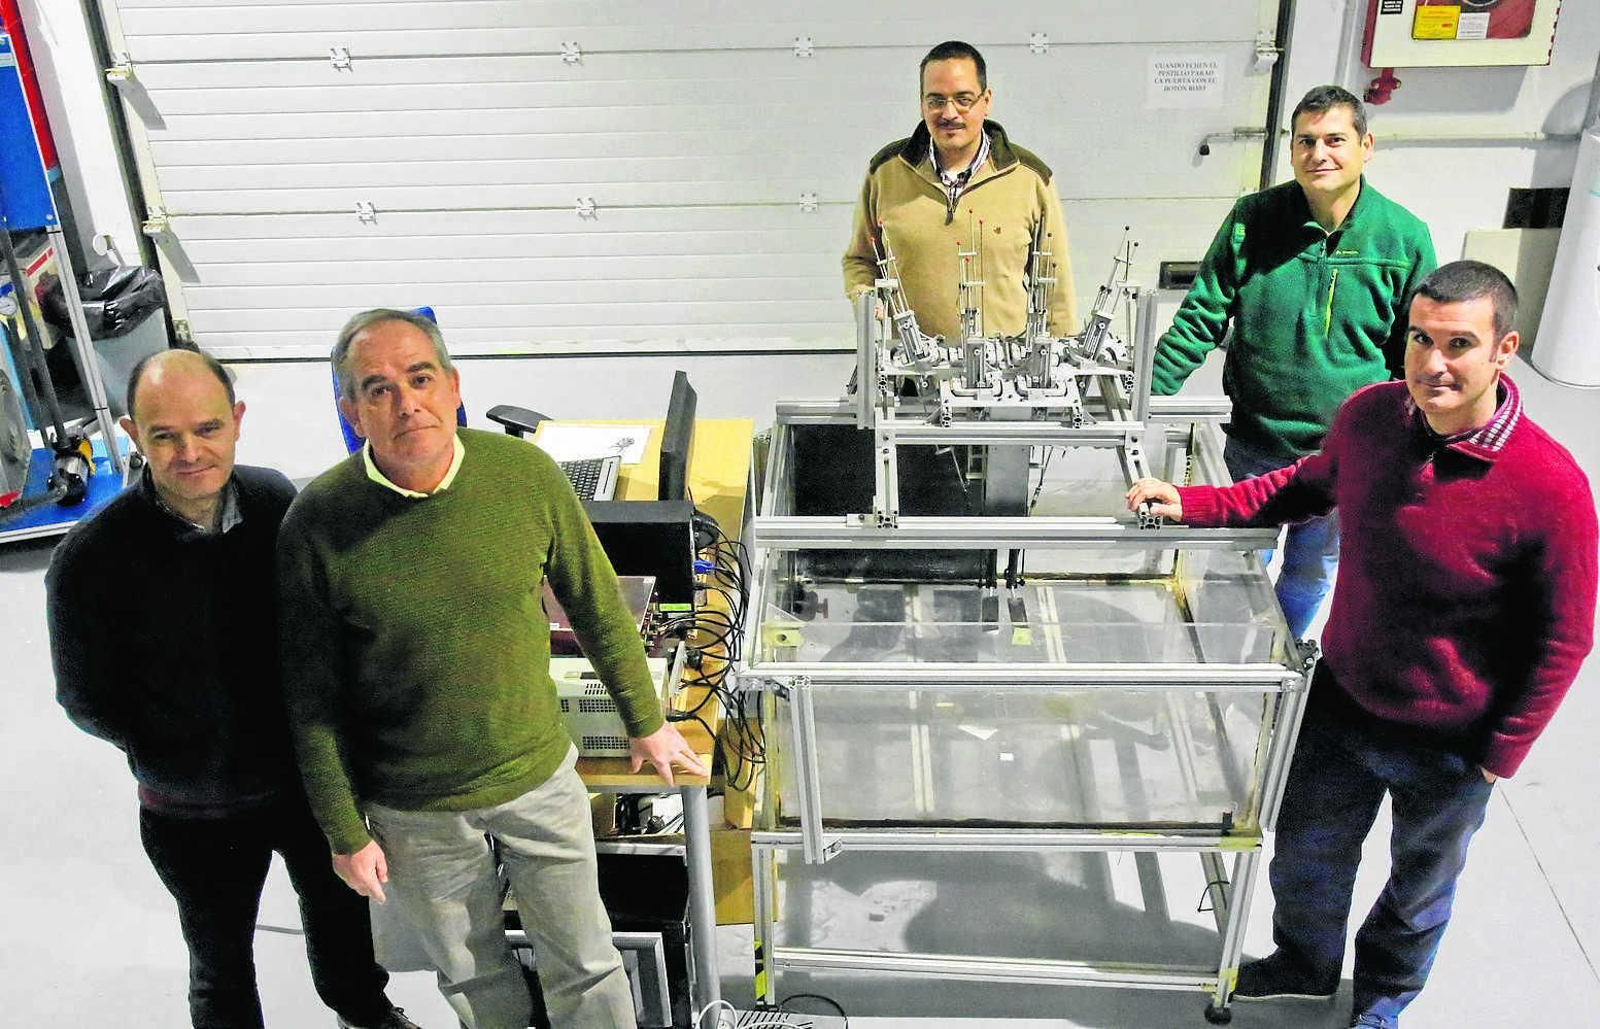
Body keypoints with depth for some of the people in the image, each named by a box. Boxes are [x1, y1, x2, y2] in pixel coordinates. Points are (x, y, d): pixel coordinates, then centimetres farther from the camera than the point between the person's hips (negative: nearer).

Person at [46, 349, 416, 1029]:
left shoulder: (276, 500, -14)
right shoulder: (88, 562, -24)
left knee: (340, 906, 28)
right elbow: (87, 702, -10)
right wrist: (178, 760, -6)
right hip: (195, 814, -3)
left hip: (311, 776, 3)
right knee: (222, 961, 21)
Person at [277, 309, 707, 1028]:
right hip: (413, 808, 0)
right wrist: (346, 833, -2)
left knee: (584, 963, 16)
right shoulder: (316, 525, -18)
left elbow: (597, 606, -1)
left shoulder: (524, 474, -15)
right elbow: (313, 699, -8)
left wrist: (645, 723, 8)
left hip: (540, 773, 1)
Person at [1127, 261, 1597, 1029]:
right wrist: (1195, 504, -3)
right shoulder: (1370, 415, -16)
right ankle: (1305, 963, 57)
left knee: (1421, 884, 26)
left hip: (1449, 745, -3)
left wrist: (1501, 755, -10)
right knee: (1305, 854, 25)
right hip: (1340, 703, 4)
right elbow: (1313, 483, 7)